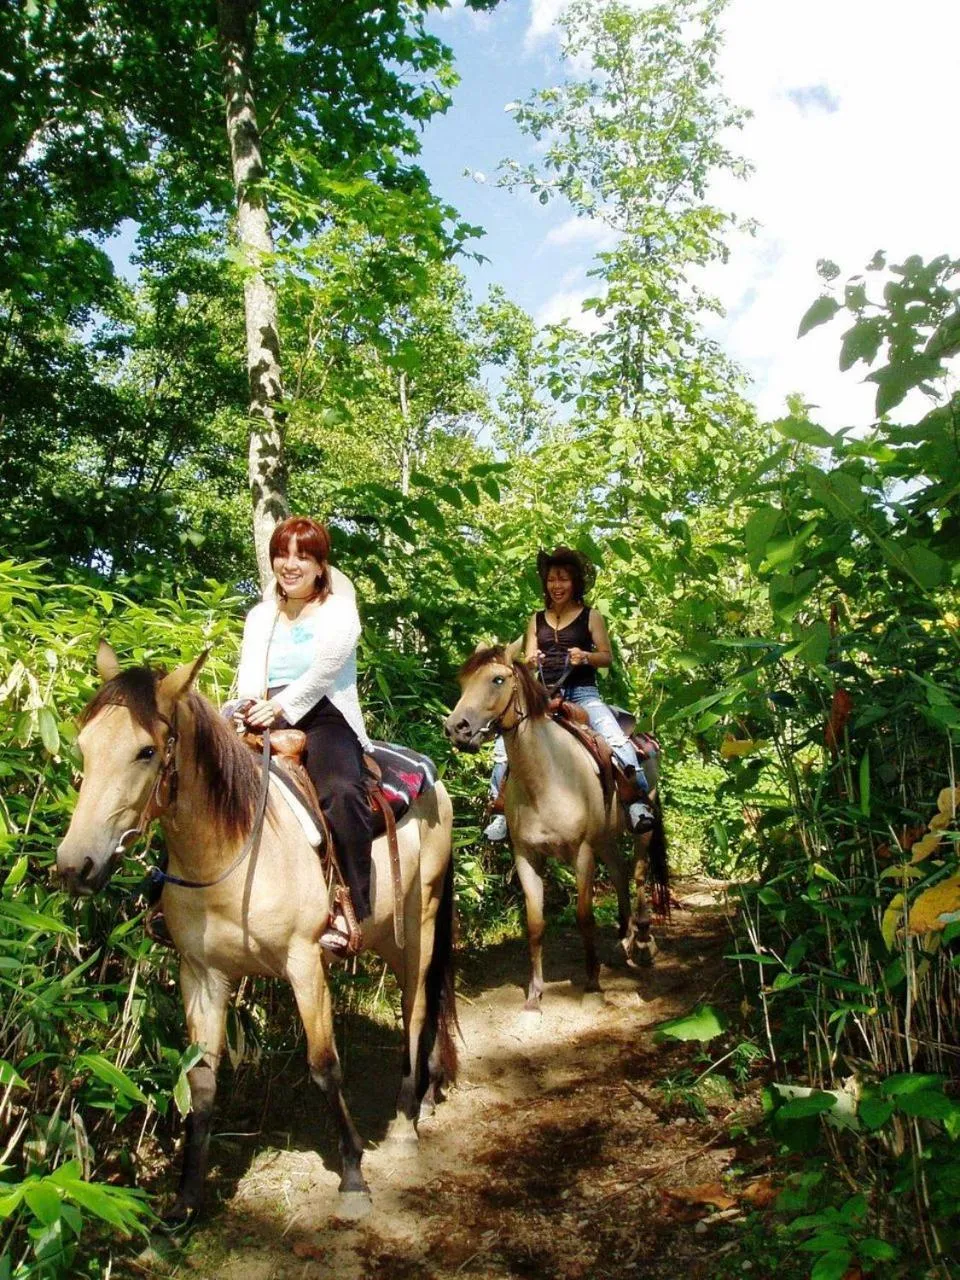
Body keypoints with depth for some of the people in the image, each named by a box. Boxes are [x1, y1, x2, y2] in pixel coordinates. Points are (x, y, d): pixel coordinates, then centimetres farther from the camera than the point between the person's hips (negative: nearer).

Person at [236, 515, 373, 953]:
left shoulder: (339, 611, 6)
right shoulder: (260, 616, 22)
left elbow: (323, 671, -9)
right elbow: (248, 671, 7)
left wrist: (281, 706, -20)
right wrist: (254, 704, -15)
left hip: (324, 716, -5)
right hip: (267, 721, 5)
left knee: (342, 793, -34)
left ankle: (349, 911, -30)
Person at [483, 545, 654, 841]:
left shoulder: (590, 616, 6)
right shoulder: (537, 620, 14)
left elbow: (607, 657, 3)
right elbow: (527, 662, 11)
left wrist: (585, 656, -18)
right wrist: (531, 661, -13)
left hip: (583, 693, -3)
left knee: (615, 737, -30)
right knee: (504, 745, -13)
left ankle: (638, 801, -28)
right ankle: (500, 812, -5)